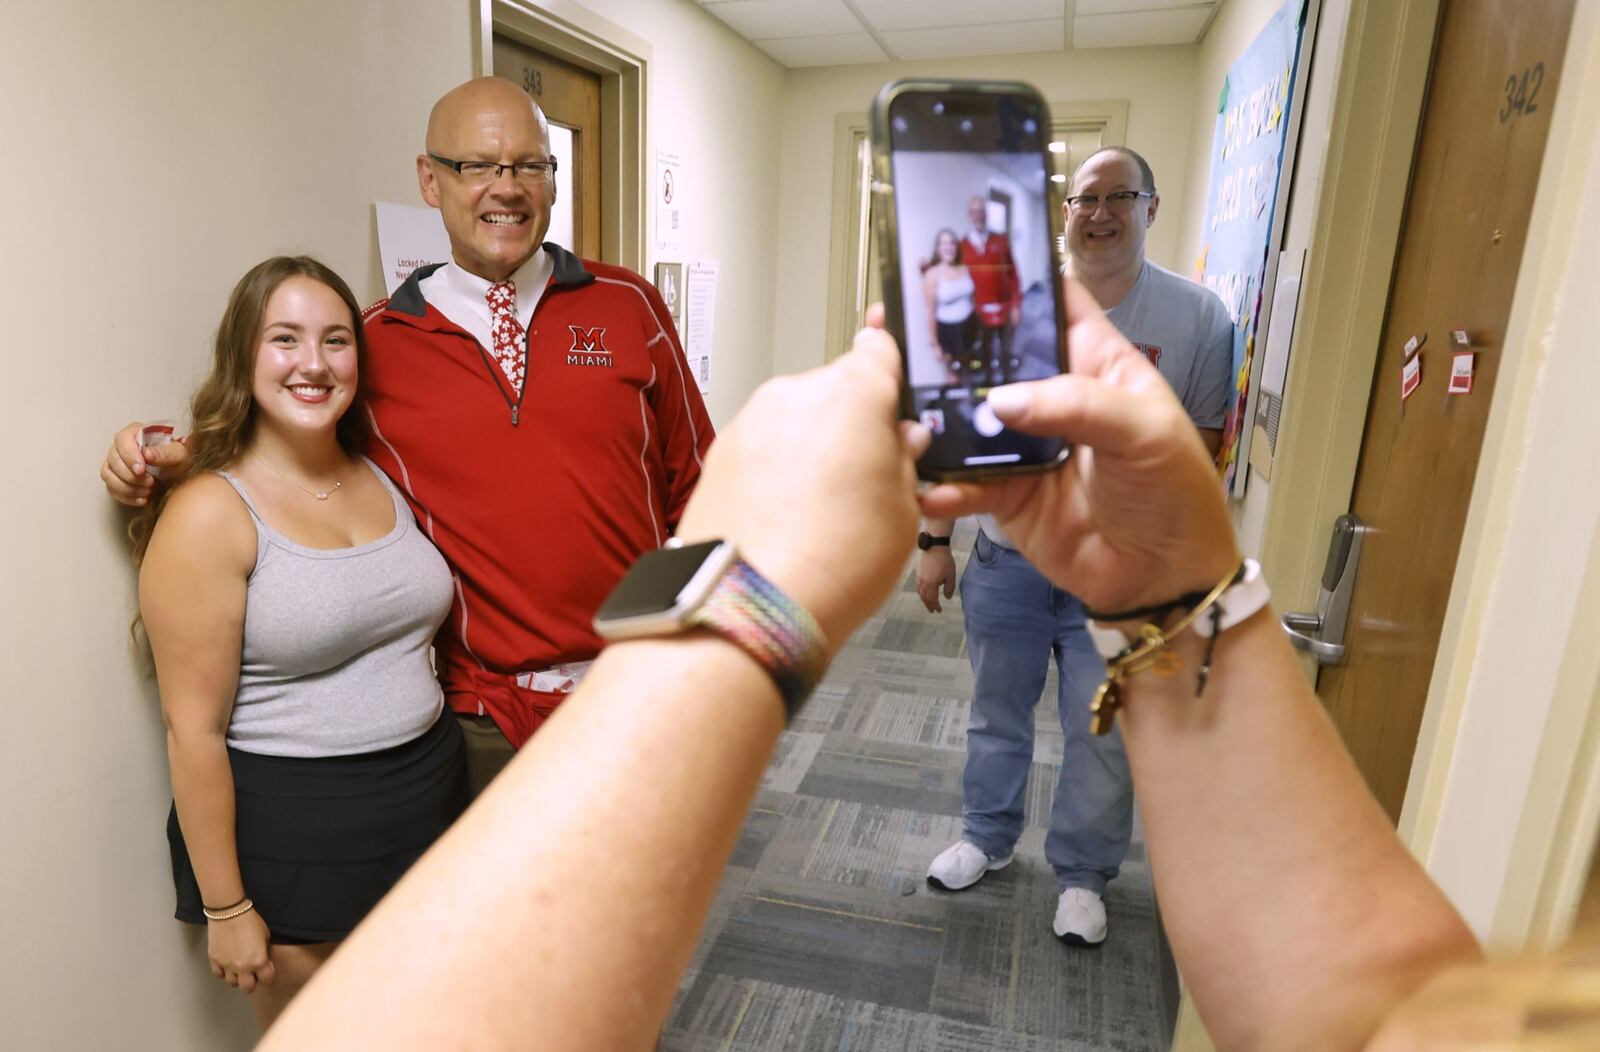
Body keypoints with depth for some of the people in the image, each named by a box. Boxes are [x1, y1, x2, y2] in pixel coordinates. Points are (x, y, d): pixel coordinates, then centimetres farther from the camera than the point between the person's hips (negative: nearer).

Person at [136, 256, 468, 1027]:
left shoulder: (384, 477, 3)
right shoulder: (209, 513, -14)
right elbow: (192, 729, -13)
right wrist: (225, 907, -9)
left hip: (428, 794, 5)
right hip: (288, 835, -5)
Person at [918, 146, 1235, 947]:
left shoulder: (1196, 316, -5)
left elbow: (1205, 445, 0)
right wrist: (935, 540, -2)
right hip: (1007, 559, 1)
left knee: (1103, 738, 12)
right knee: (996, 717, 18)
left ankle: (1082, 874, 36)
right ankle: (986, 838, 42)